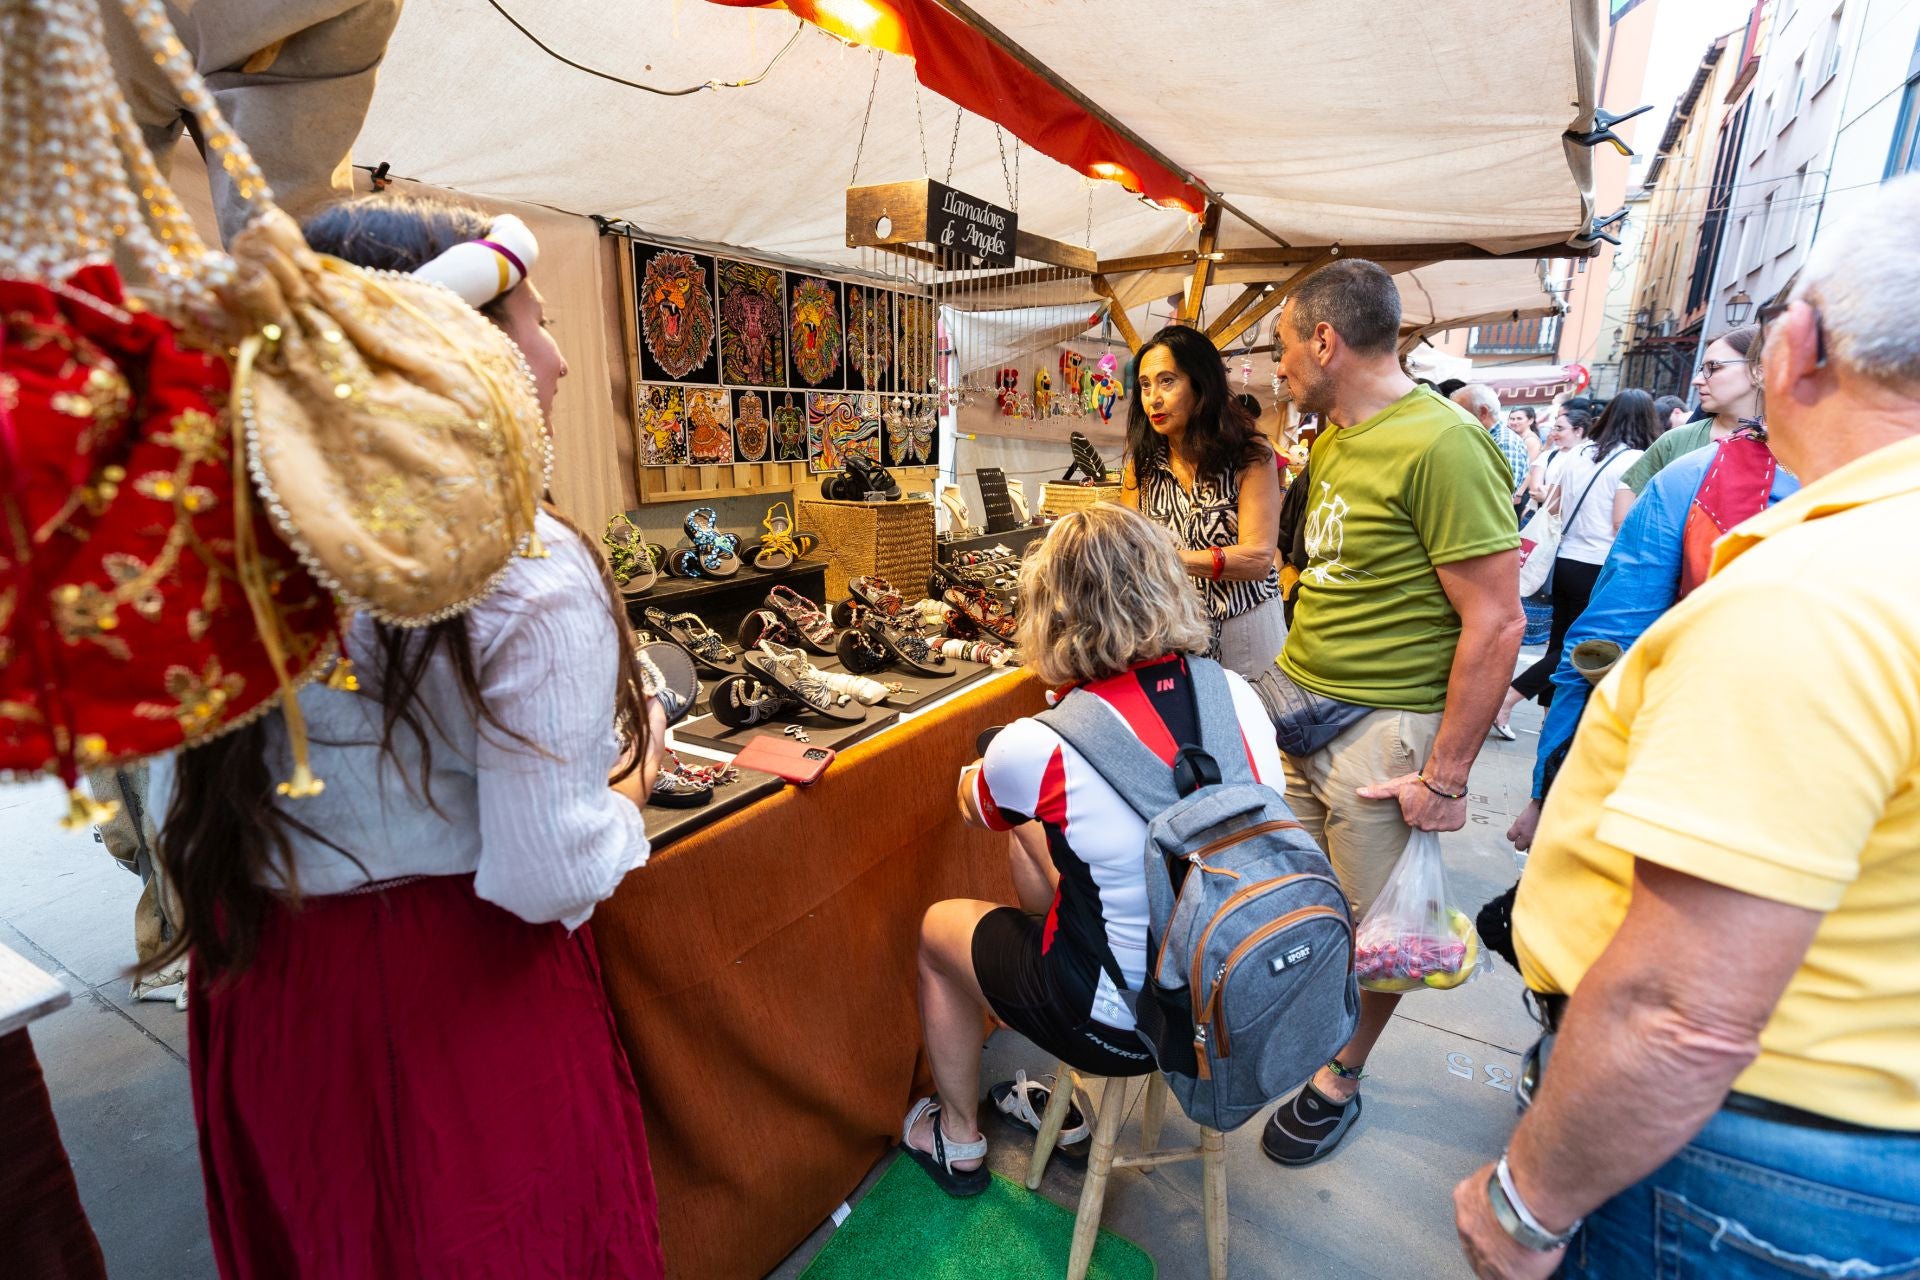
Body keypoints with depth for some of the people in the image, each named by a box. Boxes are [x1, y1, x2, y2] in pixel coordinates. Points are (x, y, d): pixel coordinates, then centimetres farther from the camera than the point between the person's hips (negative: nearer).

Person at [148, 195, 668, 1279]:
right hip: (462, 1009, -6)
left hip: (261, 984, 6)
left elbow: (179, 807, 4)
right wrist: (638, 772, -8)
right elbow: (545, 878, -24)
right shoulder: (528, 571, -26)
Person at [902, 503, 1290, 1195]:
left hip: (1122, 1025, -5)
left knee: (938, 925, 19)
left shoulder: (1038, 748, -27)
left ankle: (959, 1139, 41)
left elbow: (971, 806, -3)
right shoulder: (1238, 694, -12)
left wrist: (984, 767, 22)